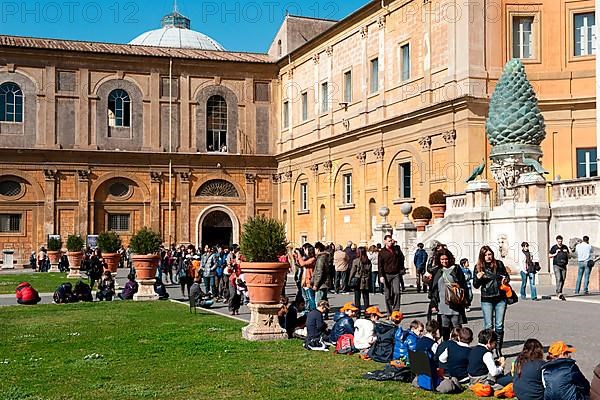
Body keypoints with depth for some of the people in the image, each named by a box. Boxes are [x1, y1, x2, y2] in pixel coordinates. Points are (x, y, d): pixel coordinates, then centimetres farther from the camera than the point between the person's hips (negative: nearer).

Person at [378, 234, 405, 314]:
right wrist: (381, 276, -9)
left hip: (396, 274, 1)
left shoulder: (397, 249, 9)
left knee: (397, 292, -13)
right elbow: (380, 265, 0)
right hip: (387, 275, -1)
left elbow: (402, 258, 20)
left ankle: (396, 310, -7)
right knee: (388, 295, 3)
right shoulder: (382, 252, 2)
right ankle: (389, 313, 10)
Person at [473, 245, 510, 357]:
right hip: (487, 300, -1)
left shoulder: (499, 264, 2)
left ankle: (498, 349, 15)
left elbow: (507, 276, 17)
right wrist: (478, 278, -17)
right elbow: (476, 286, 3)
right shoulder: (478, 267, 0)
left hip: (500, 298, 1)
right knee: (488, 326, -3)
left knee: (499, 326, 4)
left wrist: (506, 279, -6)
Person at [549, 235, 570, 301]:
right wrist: (555, 254, -11)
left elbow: (568, 256, 18)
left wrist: (566, 253, -3)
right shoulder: (554, 248, -1)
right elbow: (550, 256, 4)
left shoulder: (565, 247, 10)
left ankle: (559, 293, 16)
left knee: (563, 280, 5)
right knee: (558, 279, -17)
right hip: (556, 265, -4)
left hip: (563, 266, 4)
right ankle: (558, 292, -19)